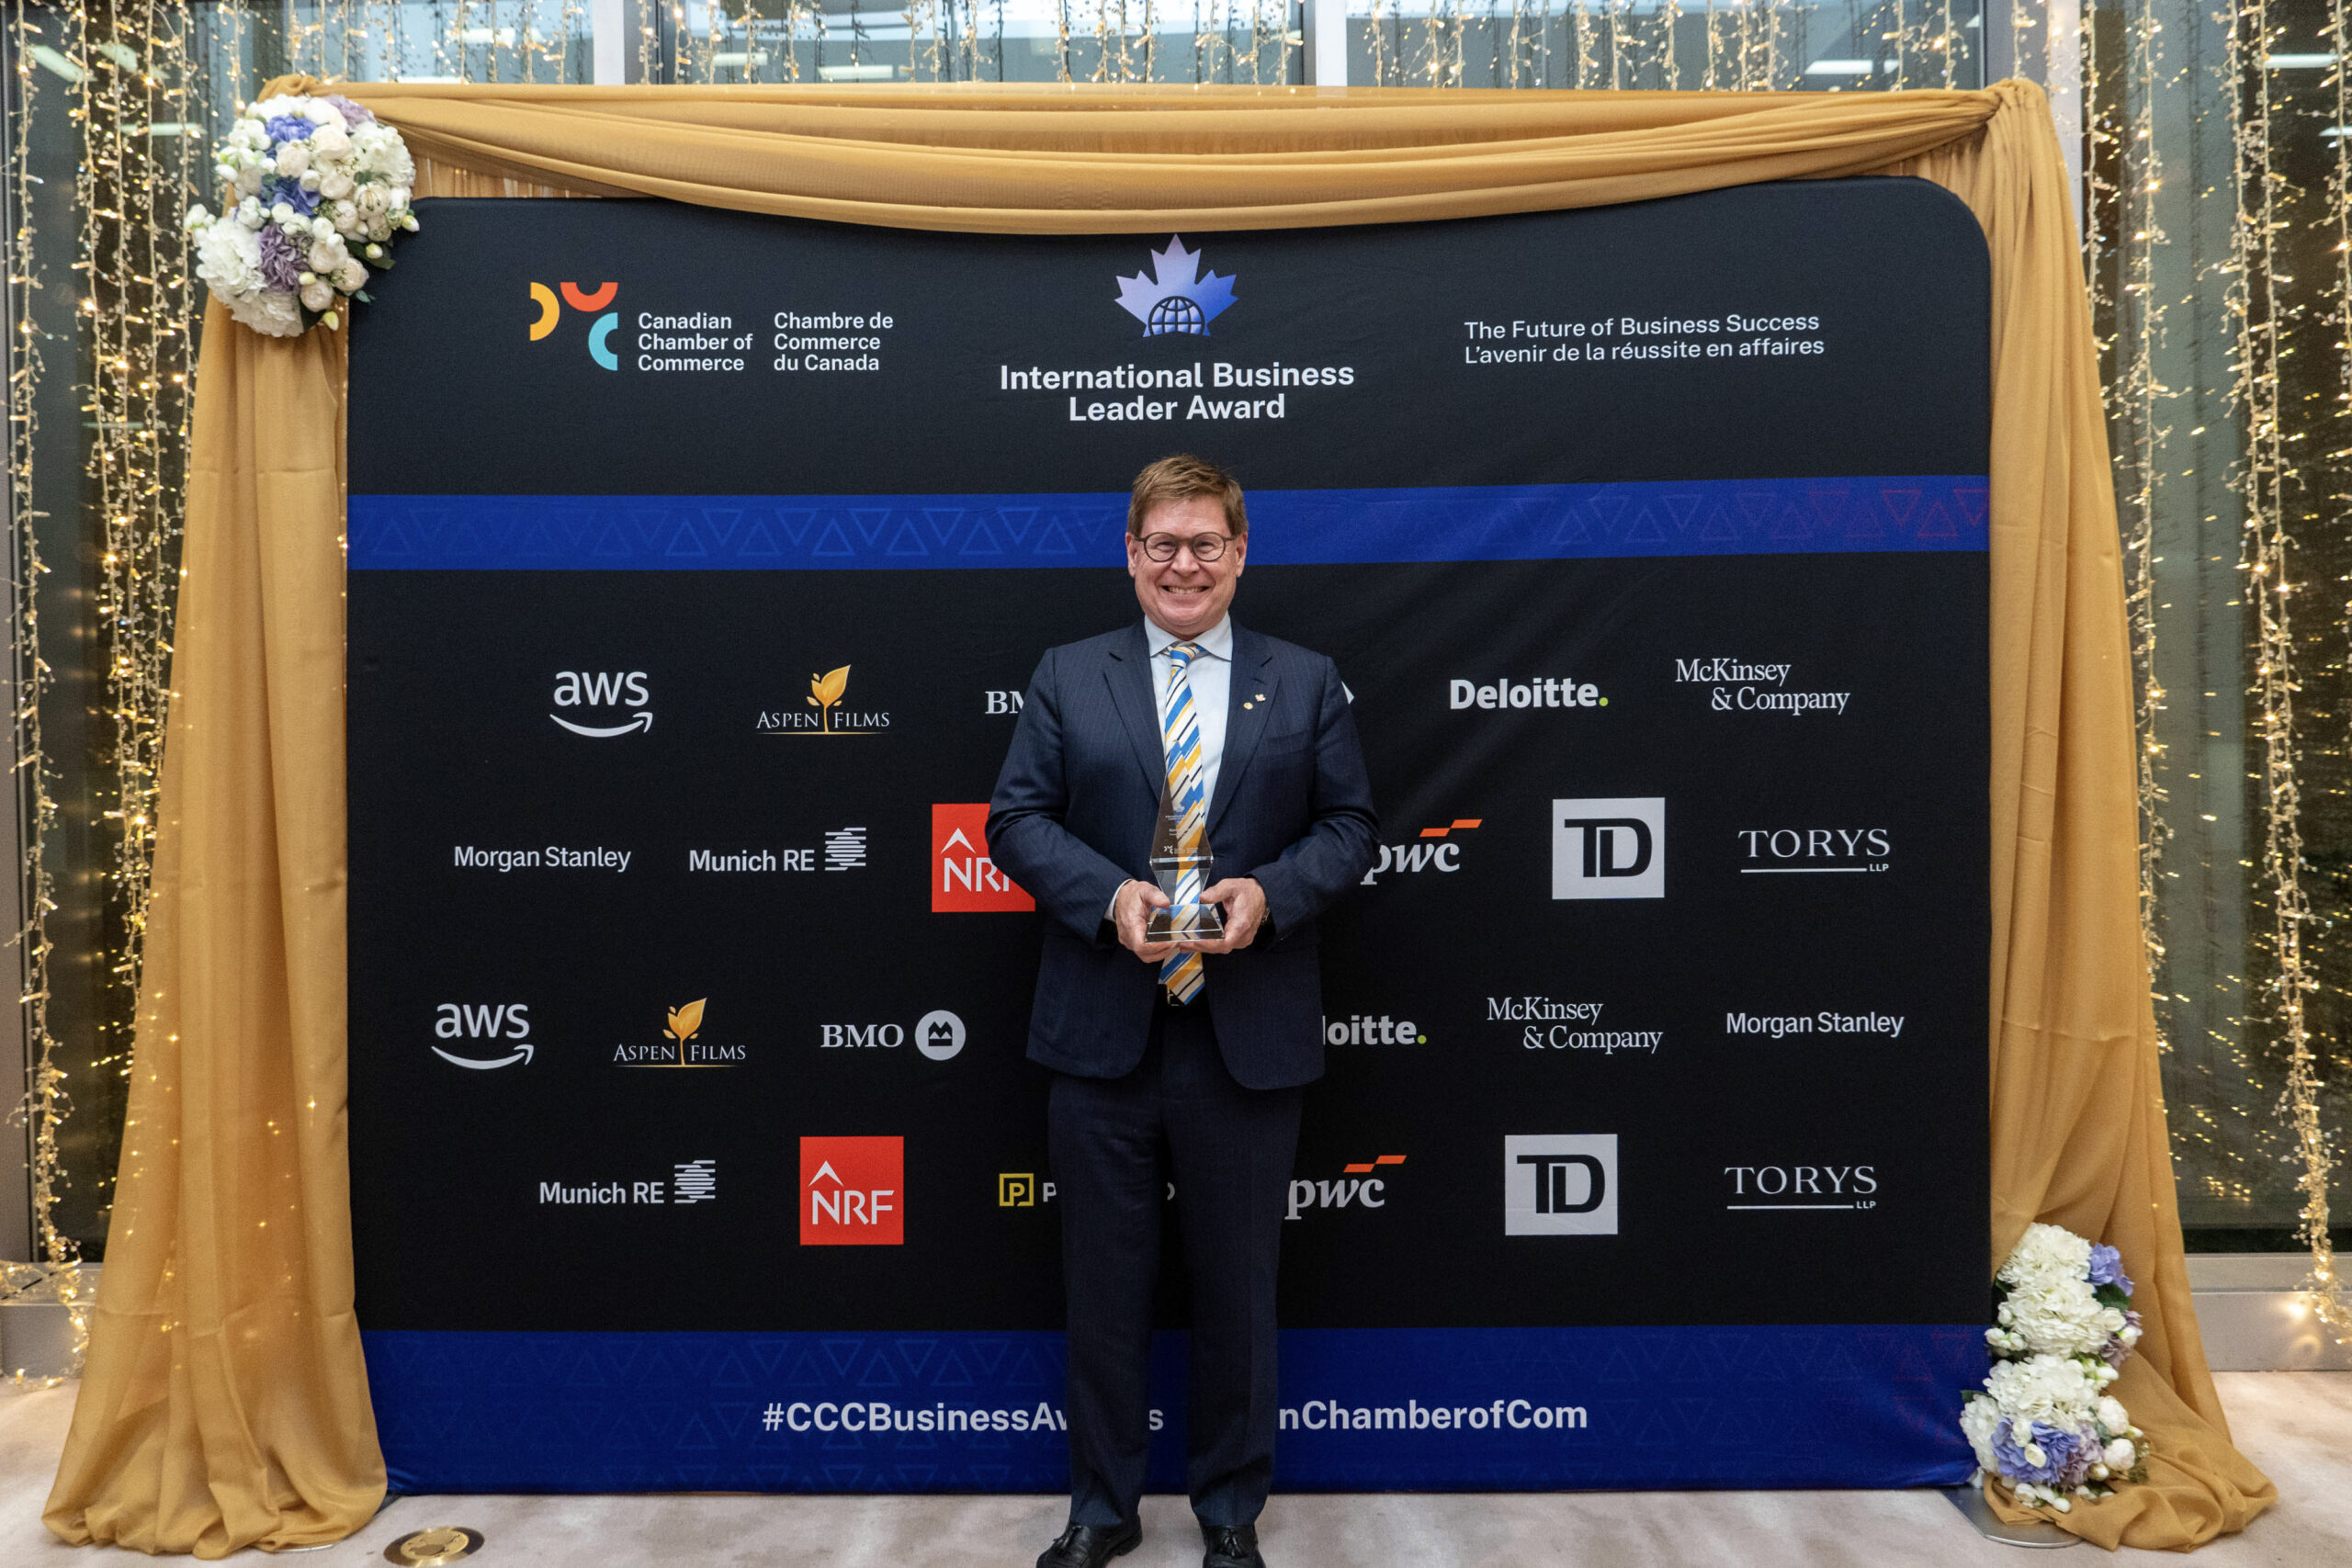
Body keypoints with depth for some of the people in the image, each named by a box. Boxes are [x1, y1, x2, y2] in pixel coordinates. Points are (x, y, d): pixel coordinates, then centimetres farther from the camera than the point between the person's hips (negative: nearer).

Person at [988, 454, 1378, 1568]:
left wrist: (1270, 892, -15)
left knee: (1238, 1288, 13)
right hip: (1101, 1032, 0)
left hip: (1248, 1039, 0)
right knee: (1103, 1287, 12)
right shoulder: (1067, 677, 5)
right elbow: (1017, 819, 0)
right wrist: (1108, 894, -16)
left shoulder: (1306, 683, 6)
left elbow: (1349, 825, 4)